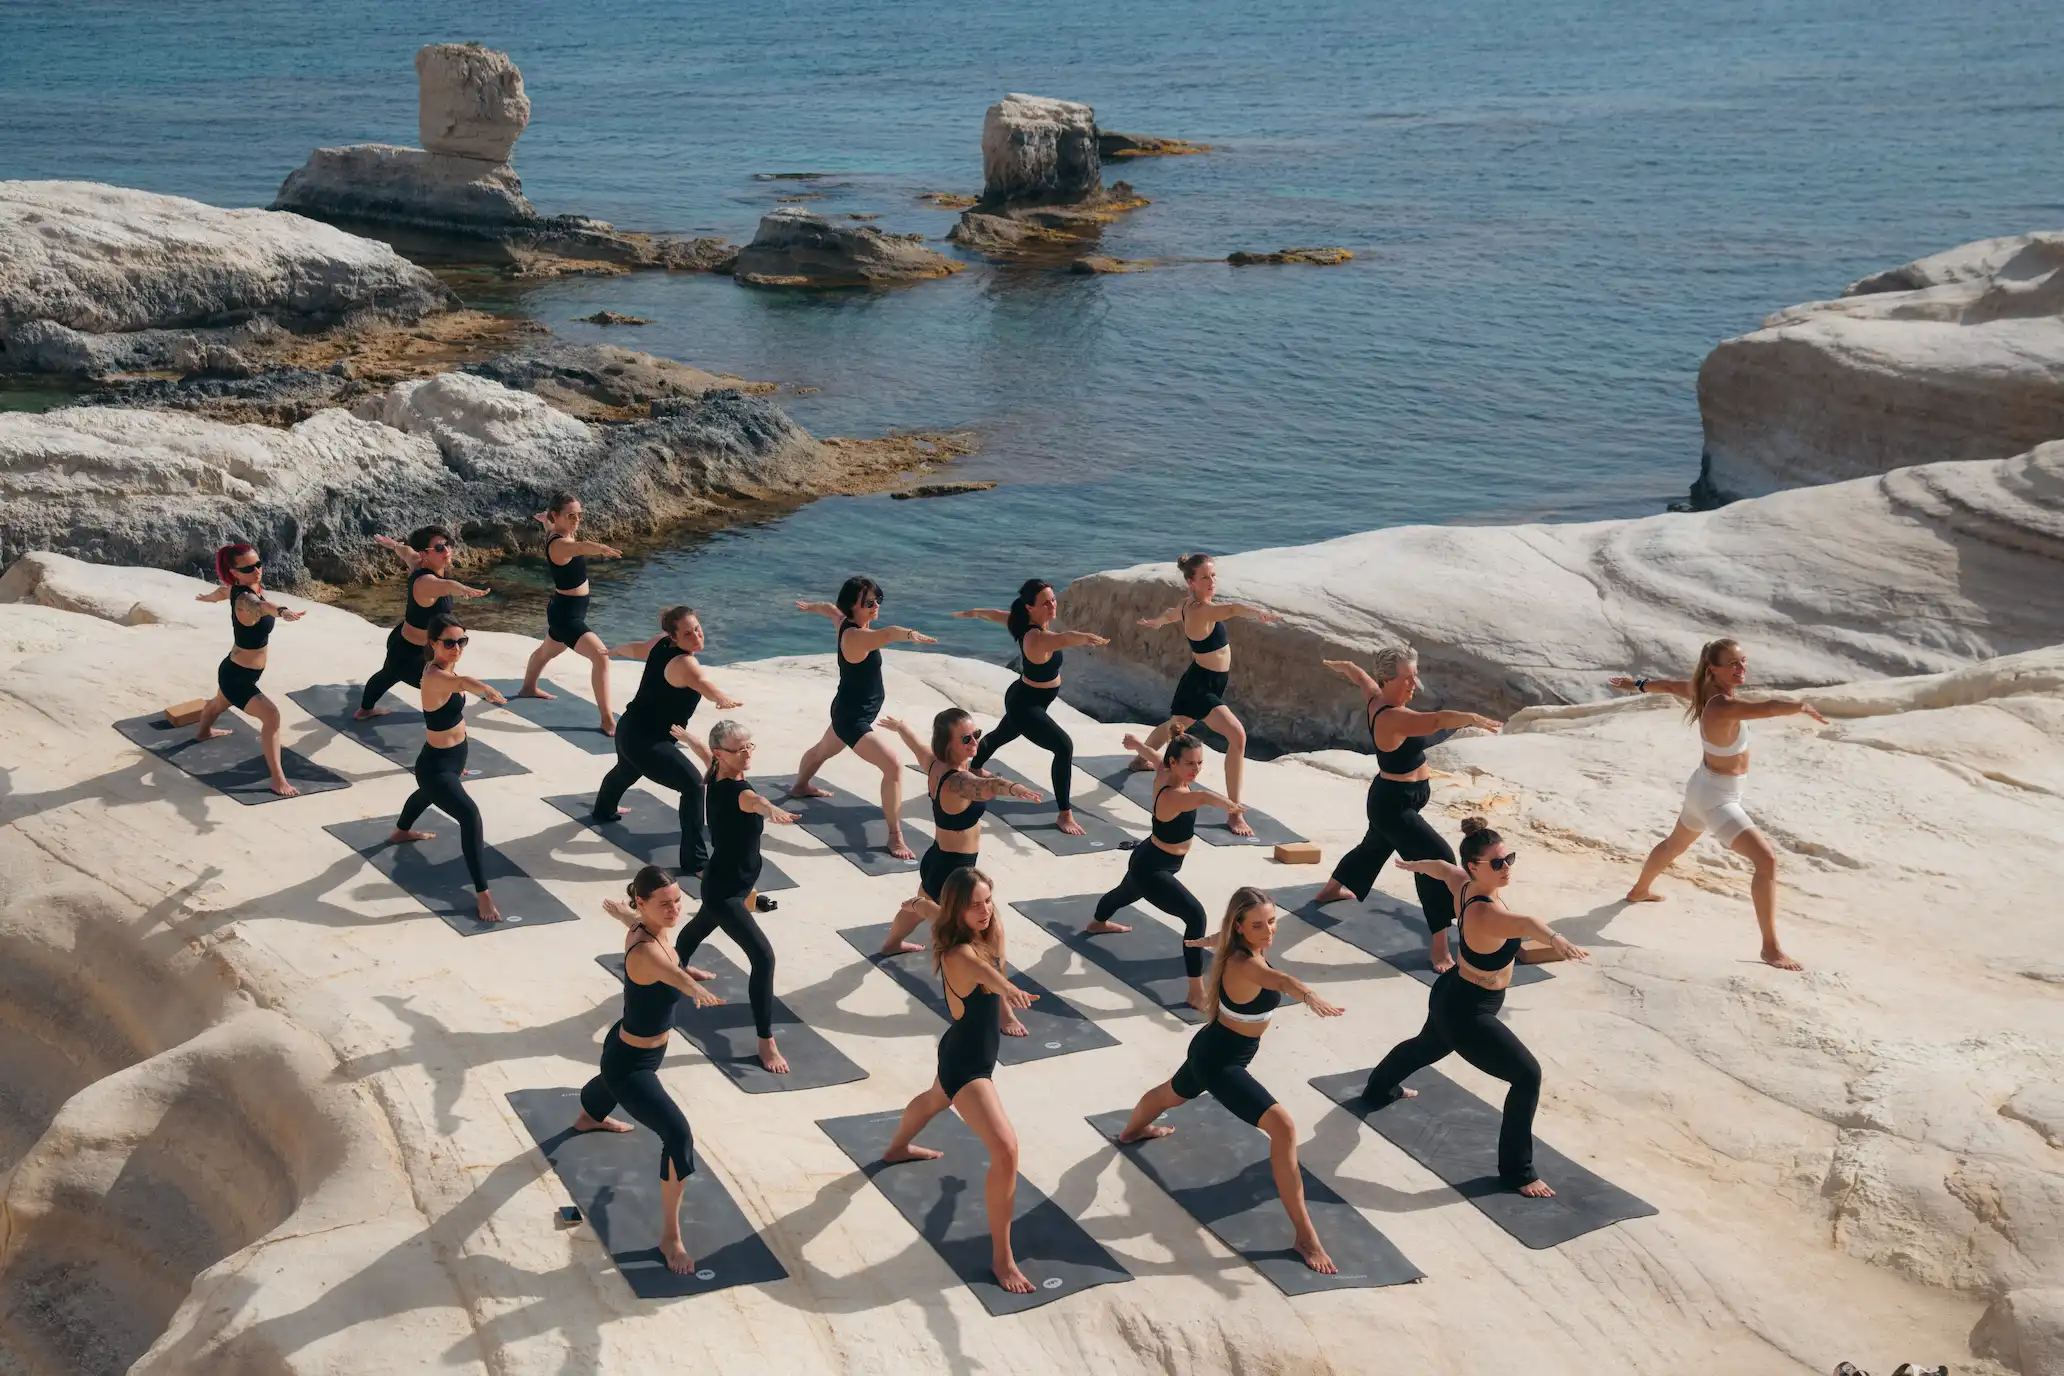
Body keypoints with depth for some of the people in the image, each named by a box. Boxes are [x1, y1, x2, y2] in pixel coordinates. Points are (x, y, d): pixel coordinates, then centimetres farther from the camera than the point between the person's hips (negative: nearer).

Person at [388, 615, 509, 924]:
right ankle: (482, 893, -24)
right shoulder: (435, 675, -32)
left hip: (451, 757, 11)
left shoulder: (443, 668, -2)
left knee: (428, 794, 40)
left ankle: (401, 831, 72)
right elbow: (460, 682, -54)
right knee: (470, 815, -28)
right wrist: (485, 689, -67)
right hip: (436, 764, -11)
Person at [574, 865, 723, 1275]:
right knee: (679, 1137, -20)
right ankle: (670, 1237, -5)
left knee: (608, 1085, 43)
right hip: (631, 1064, -10)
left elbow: (620, 911, 13)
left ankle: (587, 1119, 81)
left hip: (629, 1050, 10)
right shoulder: (646, 951, -40)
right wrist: (695, 988, -84)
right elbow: (671, 972, -66)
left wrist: (615, 906, 34)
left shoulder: (642, 926, -13)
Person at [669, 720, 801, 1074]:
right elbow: (751, 799, -59)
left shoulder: (719, 777, -4)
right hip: (725, 890, -11)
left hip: (728, 881, 11)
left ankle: (676, 964, 72)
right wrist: (771, 809, -82)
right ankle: (766, 1042, -12)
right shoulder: (731, 789, -33)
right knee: (763, 957, -17)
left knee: (705, 923, 40)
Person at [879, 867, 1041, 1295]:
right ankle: (1001, 1256, -8)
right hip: (966, 1063, -10)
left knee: (936, 1100, 40)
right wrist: (1007, 986, -77)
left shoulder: (983, 938, -4)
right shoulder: (959, 953, -31)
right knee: (1006, 1150, -20)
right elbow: (978, 968, -59)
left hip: (965, 1052, 10)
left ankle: (898, 1148, 73)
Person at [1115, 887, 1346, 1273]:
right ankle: (1305, 1236, -16)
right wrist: (1311, 997, -80)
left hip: (1214, 1050, 10)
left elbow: (1218, 939, 21)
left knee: (1172, 1094, 39)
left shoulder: (1247, 948, -6)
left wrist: (1207, 941, 45)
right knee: (1283, 1128, -22)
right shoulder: (1244, 964, -34)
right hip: (1219, 1061, -10)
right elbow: (1278, 979, -59)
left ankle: (1132, 1131, 73)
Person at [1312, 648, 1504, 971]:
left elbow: (1357, 672, 18)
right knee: (1438, 860, -19)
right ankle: (1440, 948, -19)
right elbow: (1438, 720, -49)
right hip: (1395, 805, -11)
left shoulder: (1375, 697, -4)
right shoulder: (1393, 717, -32)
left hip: (1394, 800, 11)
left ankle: (1332, 890, 62)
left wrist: (1337, 665, 38)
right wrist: (1473, 717, -61)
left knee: (1375, 846, 36)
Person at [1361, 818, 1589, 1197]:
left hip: (1453, 997, 10)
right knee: (1528, 1076, -11)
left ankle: (1380, 1088, 67)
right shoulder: (1485, 914, -37)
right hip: (1467, 1013, -10)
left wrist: (1414, 864, 36)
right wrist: (1556, 939, -81)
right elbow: (1525, 923, -60)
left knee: (1428, 1046, 38)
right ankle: (1516, 1171, 0)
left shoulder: (1463, 883, -10)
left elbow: (1440, 867, 14)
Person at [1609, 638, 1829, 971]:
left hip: (1703, 787, 10)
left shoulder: (1704, 690, -5)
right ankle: (1770, 948, -15)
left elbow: (1669, 685, 14)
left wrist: (1637, 685, 29)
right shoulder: (1723, 707, -33)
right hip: (1717, 799, -10)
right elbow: (1769, 708, -47)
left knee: (1674, 844, 35)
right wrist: (1802, 706, -31)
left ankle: (1639, 890, 62)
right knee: (1767, 859, -18)